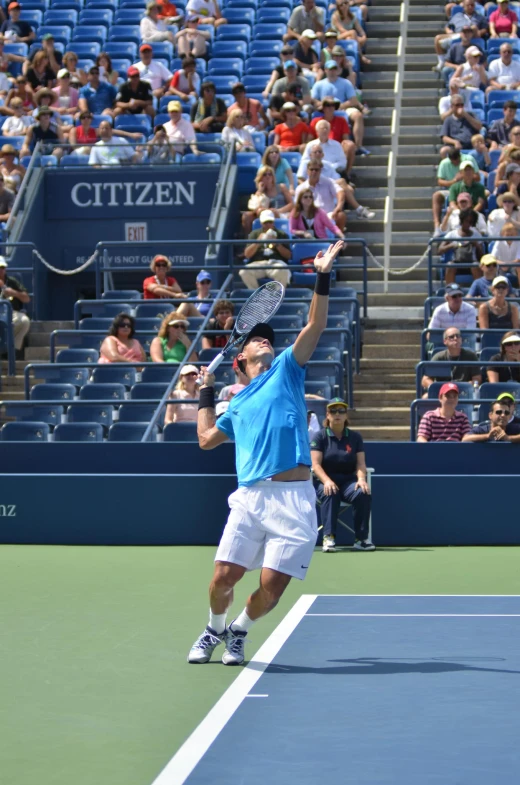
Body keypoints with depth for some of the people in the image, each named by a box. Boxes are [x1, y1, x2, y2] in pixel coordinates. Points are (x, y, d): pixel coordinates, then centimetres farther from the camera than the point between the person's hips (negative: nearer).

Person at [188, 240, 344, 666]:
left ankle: (239, 631, 23)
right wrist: (207, 391, 31)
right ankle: (214, 629, 24)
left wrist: (323, 277, -8)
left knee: (272, 588, -5)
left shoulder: (286, 370, 13)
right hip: (250, 498, 3)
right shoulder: (239, 403, 23)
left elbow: (315, 325, 2)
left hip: (293, 499, -3)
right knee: (224, 576, -6)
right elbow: (207, 438, 27)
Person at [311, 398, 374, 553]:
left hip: (349, 480, 2)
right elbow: (316, 464, -6)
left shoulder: (355, 437, 11)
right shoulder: (320, 437, 4)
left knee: (363, 493, -31)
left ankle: (361, 539, -24)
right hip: (326, 481, -2)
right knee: (330, 493, -37)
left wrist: (361, 479, -18)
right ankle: (328, 537, -40)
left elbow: (360, 464, 4)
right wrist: (327, 481, -25)